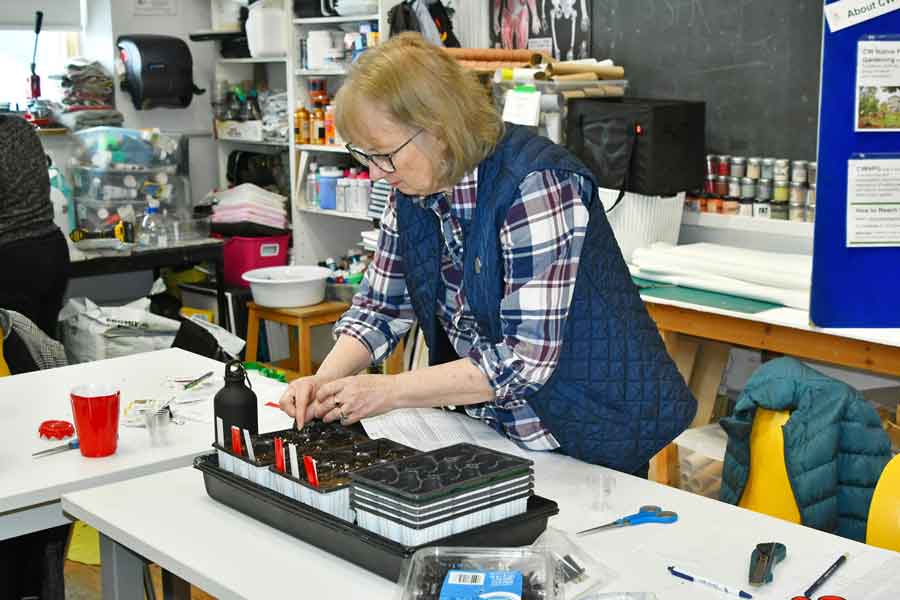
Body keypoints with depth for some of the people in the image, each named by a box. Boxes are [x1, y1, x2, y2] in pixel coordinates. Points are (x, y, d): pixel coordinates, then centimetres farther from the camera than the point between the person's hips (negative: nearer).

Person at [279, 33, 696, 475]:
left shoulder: (536, 185, -25)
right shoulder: (414, 190, -2)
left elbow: (526, 358, -27)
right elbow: (380, 307, 7)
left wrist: (389, 391, -25)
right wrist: (326, 380, -11)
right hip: (492, 431, 6)